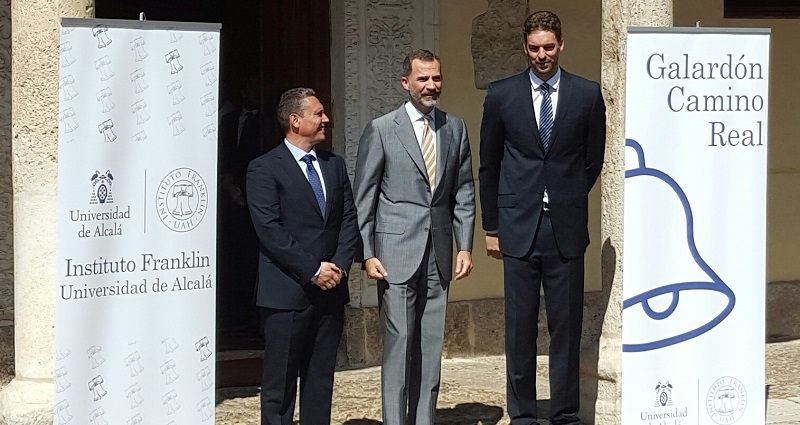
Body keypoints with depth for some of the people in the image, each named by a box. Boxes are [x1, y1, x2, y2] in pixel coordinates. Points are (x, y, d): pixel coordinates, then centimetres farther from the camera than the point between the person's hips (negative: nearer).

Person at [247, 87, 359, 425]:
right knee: (280, 383, -1)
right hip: (287, 292, -6)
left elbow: (349, 219, 12)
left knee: (321, 378, 9)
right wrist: (313, 270, -15)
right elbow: (269, 230, -13)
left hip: (330, 289, 6)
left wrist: (340, 265, -5)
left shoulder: (335, 165, 15)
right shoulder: (264, 169, -5)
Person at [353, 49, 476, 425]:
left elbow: (463, 193, 13)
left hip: (439, 254, 4)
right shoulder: (381, 130, -1)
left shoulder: (455, 129, 10)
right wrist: (367, 254, -7)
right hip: (396, 252, -4)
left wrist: (465, 246, 5)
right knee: (399, 343, -5)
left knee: (431, 347, 5)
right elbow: (363, 199, -1)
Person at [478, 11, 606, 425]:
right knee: (519, 327, 4)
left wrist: (570, 201, 10)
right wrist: (491, 226, 8)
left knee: (567, 326, 4)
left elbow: (594, 159, 12)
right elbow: (489, 165, 9)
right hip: (518, 227, 0)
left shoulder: (587, 94, 3)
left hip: (566, 228, 0)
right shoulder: (501, 94, 4)